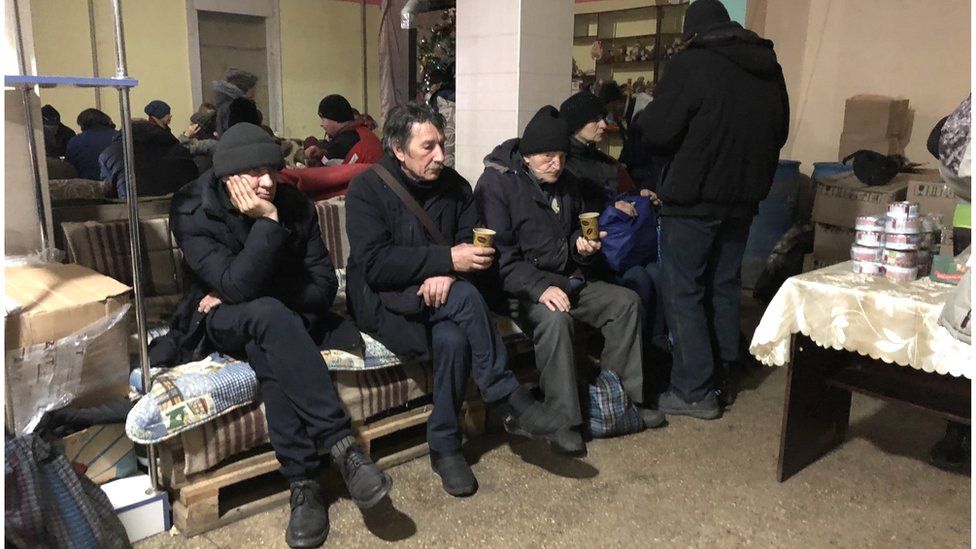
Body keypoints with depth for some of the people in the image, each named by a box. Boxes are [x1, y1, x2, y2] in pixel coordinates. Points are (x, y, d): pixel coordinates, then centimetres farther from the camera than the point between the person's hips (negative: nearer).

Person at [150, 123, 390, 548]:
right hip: (222, 322, -3)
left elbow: (324, 285, -9)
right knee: (270, 315, -38)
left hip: (286, 318, 3)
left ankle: (303, 482, -31)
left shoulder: (294, 204, -7)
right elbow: (237, 286, -28)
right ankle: (341, 444, -42)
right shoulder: (192, 211, -15)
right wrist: (268, 222, -32)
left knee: (270, 355, -35)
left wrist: (255, 297, -18)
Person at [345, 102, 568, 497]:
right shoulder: (367, 188, -8)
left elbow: (473, 244, 1)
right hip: (383, 301, -4)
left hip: (440, 292, 4)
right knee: (465, 297, -32)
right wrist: (448, 259, -27)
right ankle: (508, 400, -20)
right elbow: (374, 264, -20)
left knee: (453, 339, -32)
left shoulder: (453, 185, 6)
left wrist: (448, 274, -23)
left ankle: (444, 446, -13)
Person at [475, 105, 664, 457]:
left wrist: (583, 246, -2)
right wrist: (540, 288, -30)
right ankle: (564, 421, -26)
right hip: (520, 287, -8)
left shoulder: (566, 183, 12)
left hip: (567, 279, 8)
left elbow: (580, 228, 24)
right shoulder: (496, 183, -11)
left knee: (626, 301, -5)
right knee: (555, 318, -36)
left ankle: (625, 397, 4)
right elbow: (500, 257, -19)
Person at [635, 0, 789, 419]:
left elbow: (656, 133, -13)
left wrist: (645, 117, 7)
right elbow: (778, 133, 17)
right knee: (724, 287, 16)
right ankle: (722, 380, 24)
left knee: (683, 291, 1)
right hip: (742, 199, 7)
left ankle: (694, 392, 3)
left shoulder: (691, 64, -11)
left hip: (693, 199, -7)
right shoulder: (770, 69, 10)